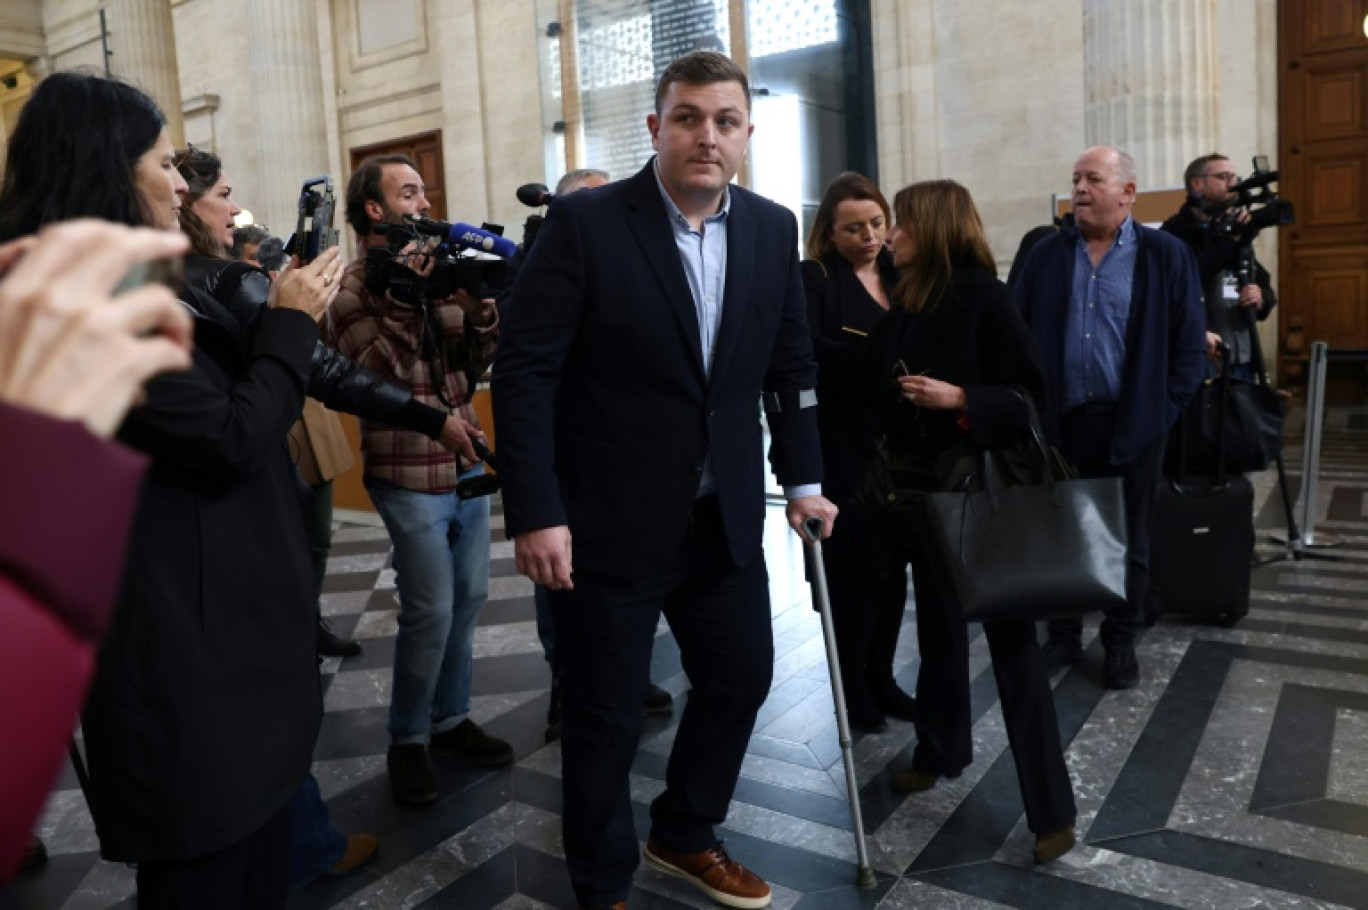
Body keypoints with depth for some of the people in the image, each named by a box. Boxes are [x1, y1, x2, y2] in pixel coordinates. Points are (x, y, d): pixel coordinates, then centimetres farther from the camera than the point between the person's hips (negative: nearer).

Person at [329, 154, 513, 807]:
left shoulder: (435, 270, 11)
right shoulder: (353, 288, -8)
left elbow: (475, 362, 7)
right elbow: (376, 376, -20)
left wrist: (479, 305, -10)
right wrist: (404, 297, -26)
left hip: (467, 463, 7)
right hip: (410, 476, -6)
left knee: (468, 599, 12)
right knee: (430, 613, -2)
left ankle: (450, 720, 29)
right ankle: (407, 741, 18)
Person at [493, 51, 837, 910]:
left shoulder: (774, 229, 4)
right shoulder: (585, 222, -11)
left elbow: (792, 364, 12)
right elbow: (525, 370, -14)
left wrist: (803, 477, 8)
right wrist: (535, 512, -18)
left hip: (726, 516, 6)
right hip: (611, 517, -5)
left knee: (742, 677, 17)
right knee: (606, 712, 8)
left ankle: (686, 835, 44)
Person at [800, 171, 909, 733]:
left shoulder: (900, 276, 11)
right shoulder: (814, 278, -5)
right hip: (843, 445, -5)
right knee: (853, 562, 3)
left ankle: (880, 678, 27)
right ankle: (852, 687, 19)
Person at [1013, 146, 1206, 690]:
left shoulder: (1166, 255, -1)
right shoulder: (1045, 255, 5)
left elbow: (1190, 343, -1)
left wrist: (1164, 410, -6)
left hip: (1132, 423, -2)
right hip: (1059, 422, 2)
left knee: (1128, 541, 10)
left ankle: (1121, 643, 26)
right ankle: (1063, 636, 26)